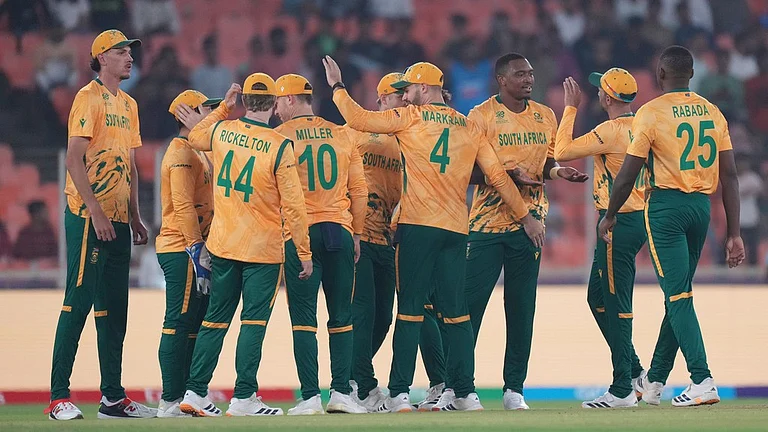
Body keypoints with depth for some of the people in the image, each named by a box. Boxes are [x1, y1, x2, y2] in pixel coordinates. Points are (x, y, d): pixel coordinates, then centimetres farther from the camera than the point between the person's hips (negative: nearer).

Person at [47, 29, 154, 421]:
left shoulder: (128, 105, 18)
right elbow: (74, 158, -15)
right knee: (77, 303, -10)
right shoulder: (89, 98, -8)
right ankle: (58, 398, -10)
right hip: (88, 216, -9)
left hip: (117, 219, 9)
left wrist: (134, 216, 15)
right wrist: (95, 211, -20)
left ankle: (113, 397, 13)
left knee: (114, 310, 9)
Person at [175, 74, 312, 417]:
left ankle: (194, 392, 12)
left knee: (215, 320, 12)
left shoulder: (221, 130, -1)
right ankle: (243, 398, -5)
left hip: (222, 246, 5)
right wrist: (304, 252, -6)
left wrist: (225, 106, 27)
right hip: (263, 248, -4)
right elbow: (293, 206, -12)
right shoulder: (279, 147, -13)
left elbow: (195, 138, 26)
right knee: (254, 321, -1)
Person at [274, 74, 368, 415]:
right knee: (341, 316, 9)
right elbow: (359, 190, 10)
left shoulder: (280, 137, -1)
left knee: (303, 317, -2)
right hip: (340, 231, 3)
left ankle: (310, 396, -8)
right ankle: (341, 392, 4)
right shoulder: (341, 135, 10)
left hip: (300, 233, -3)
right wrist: (356, 234, 16)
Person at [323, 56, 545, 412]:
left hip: (417, 227, -4)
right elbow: (498, 176, 11)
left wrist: (337, 86, 11)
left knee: (410, 309, -4)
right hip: (456, 230, 4)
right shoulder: (469, 127, 12)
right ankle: (465, 394, 5)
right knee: (456, 311, 8)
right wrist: (525, 216, 18)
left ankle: (399, 395, -7)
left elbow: (358, 119, -4)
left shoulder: (411, 117, -1)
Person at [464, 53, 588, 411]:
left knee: (522, 306, 4)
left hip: (529, 221, 4)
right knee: (471, 301, -7)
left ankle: (514, 389, 10)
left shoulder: (544, 116, 12)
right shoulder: (481, 116, -3)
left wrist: (557, 171, -4)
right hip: (487, 221, -4)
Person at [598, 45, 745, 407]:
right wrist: (734, 233, 7)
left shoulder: (651, 113, -8)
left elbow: (628, 175, -8)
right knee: (678, 294, 14)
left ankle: (702, 381, -18)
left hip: (666, 206, -6)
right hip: (702, 207, 6)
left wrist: (609, 216, 7)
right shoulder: (713, 113, 7)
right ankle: (654, 381, 24)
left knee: (678, 296, -7)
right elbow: (730, 176, 5)